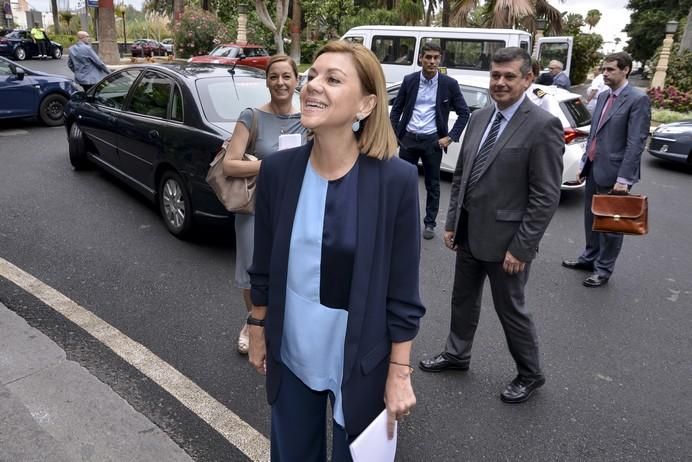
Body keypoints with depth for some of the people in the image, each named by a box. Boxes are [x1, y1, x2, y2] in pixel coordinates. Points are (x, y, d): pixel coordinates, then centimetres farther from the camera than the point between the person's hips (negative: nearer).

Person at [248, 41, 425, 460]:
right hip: (291, 353, 3)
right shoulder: (278, 170, -10)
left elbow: (403, 290, -12)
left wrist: (399, 371, -8)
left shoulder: (396, 179, -19)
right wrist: (258, 330, 9)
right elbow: (264, 265, 2)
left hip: (360, 361, -3)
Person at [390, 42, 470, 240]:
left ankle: (429, 223, 21)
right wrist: (393, 135, 0)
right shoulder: (409, 80, 1)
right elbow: (396, 109, 8)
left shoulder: (449, 84, -4)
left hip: (432, 141, -1)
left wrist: (451, 137, -6)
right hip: (408, 138, 1)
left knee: (432, 184, 8)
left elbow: (463, 113, 1)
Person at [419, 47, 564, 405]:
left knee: (510, 309, 9)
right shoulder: (479, 118, 6)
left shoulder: (542, 126, -15)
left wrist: (521, 247, -18)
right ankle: (457, 355, 43)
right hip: (469, 233, 7)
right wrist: (452, 223, 9)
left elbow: (546, 197, -17)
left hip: (505, 238, -7)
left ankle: (530, 374, 32)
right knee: (463, 299, 21)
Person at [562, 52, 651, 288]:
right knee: (591, 217, 18)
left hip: (613, 172, -7)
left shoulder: (638, 99, -12)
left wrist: (624, 178, -20)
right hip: (594, 169, 7)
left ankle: (603, 268, 18)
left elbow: (636, 142, -16)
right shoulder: (603, 96, 11)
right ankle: (590, 257, 34)